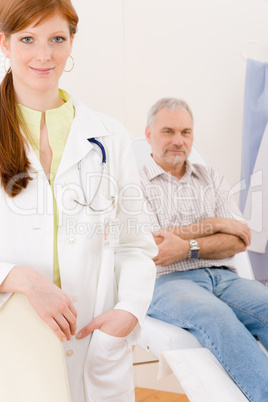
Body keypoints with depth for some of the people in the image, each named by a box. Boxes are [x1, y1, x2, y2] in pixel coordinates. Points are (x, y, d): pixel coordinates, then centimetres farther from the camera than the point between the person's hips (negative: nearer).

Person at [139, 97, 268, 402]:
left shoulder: (212, 179, 22)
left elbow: (241, 239, 9)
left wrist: (189, 247, -9)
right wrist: (214, 224, 1)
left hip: (224, 277, 4)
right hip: (168, 281, -3)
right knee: (216, 315, -37)